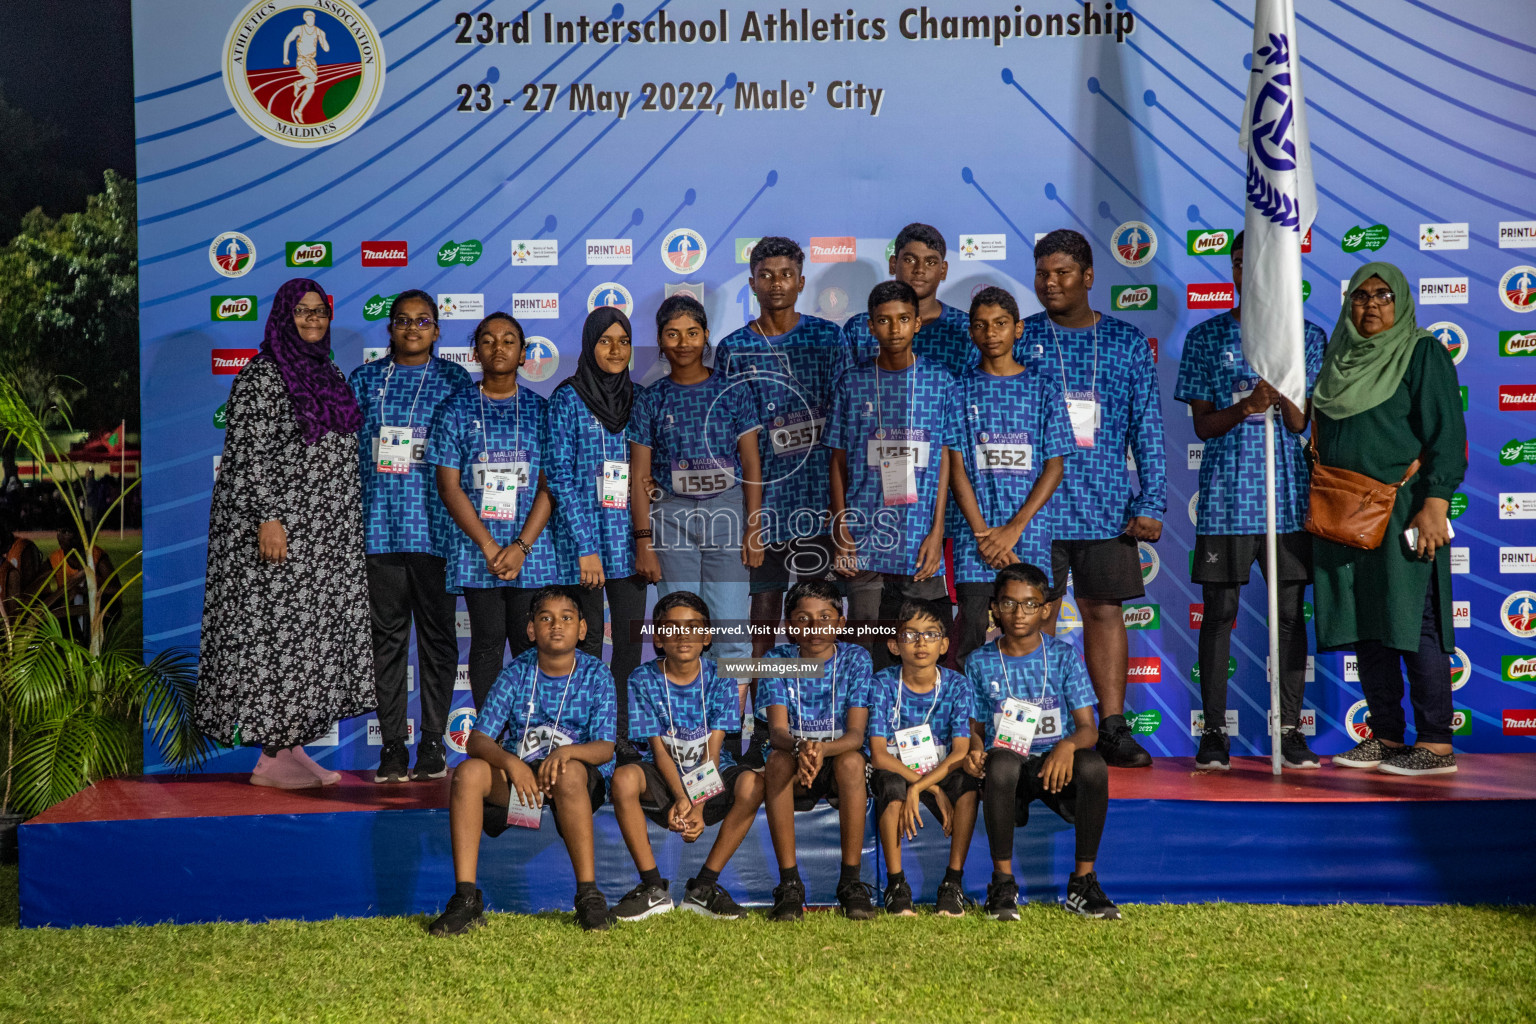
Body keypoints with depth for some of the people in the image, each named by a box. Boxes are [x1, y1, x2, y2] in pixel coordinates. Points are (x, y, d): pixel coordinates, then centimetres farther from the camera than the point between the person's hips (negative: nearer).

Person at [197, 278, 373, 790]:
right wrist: (267, 519, -22)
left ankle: (291, 749, 13)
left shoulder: (326, 373, 16)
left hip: (327, 535, 8)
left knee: (312, 635, 7)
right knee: (277, 632, -5)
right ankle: (273, 757, 0)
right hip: (282, 529, -8)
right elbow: (249, 454, -15)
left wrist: (347, 526, 20)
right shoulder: (263, 374, -8)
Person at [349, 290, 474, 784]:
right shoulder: (366, 379, 10)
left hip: (435, 525, -1)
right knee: (387, 633, 3)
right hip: (380, 524, 1)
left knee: (437, 632, 3)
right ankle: (392, 744, 10)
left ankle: (433, 742, 12)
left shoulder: (455, 380, 6)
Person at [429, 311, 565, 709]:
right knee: (487, 642, 2)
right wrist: (489, 546, -9)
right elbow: (449, 486, -1)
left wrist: (521, 547, -11)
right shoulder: (456, 409, 3)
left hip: (532, 549, 1)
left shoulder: (540, 410, 6)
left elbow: (549, 486, 1)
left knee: (530, 645, 1)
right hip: (476, 547, -1)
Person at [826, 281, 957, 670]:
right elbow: (838, 462, 8)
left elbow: (945, 461, 4)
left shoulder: (940, 382, 5)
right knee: (871, 647, 3)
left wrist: (937, 532, -4)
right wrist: (841, 534, 1)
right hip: (865, 540, 1)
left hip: (921, 542, 0)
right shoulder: (852, 384, 6)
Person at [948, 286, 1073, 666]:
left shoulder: (1044, 388, 7)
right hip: (973, 531, 0)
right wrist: (982, 532, -9)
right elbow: (955, 467, 1)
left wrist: (1014, 528, -8)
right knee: (973, 633, -6)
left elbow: (1054, 466, 2)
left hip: (1030, 530, 1)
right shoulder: (960, 390, 6)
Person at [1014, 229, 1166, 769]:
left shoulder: (1127, 341, 8)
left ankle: (1113, 727, 12)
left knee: (1106, 610, 4)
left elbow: (1148, 428, 8)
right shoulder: (1020, 339, 4)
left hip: (1107, 506, 1)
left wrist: (1152, 502, 1)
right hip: (1035, 502, -1)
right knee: (1035, 615, 1)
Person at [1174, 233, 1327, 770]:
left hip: (1288, 490, 1)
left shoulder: (1309, 336, 7)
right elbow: (1202, 424, 1)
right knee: (1218, 613, 1)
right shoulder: (1205, 337, 5)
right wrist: (1243, 407, -18)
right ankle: (1214, 732, 9)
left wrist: (1281, 395, -20)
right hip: (1225, 491, -1)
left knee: (1291, 611, 4)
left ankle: (1291, 731, 13)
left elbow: (1303, 423, 1)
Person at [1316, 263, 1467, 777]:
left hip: (1402, 509, -6)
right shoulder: (1341, 358, 16)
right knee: (1364, 625, 6)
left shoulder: (1422, 353, -2)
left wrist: (1435, 504, -18)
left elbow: (1446, 434, -9)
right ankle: (1386, 736, 14)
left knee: (1410, 621, -8)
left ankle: (1436, 744, -3)